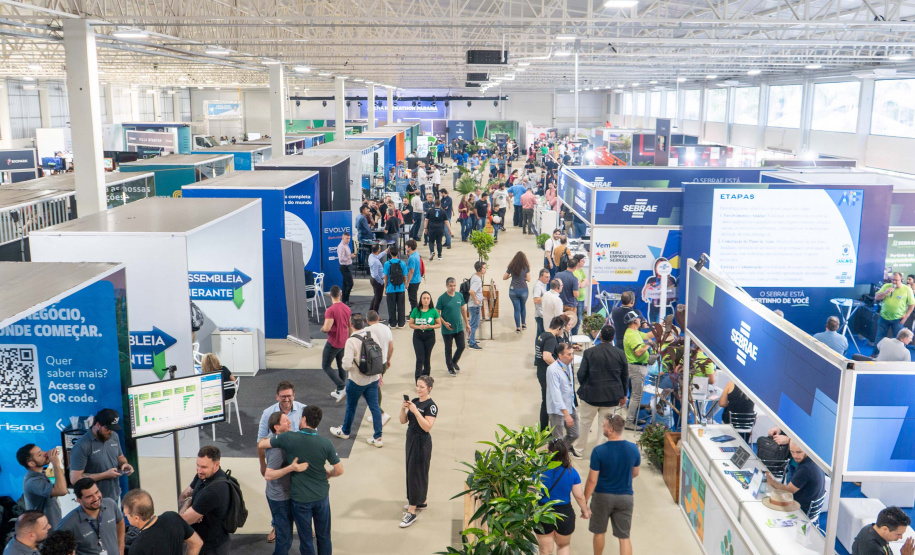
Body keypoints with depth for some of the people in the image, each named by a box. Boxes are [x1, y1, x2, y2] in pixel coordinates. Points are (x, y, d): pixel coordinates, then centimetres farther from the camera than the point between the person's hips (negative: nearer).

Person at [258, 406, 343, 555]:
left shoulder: (289, 438, -19)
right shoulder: (325, 443, -15)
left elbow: (261, 444, -5)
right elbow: (339, 470, -9)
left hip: (300, 499, -1)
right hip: (322, 496, 2)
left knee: (306, 538, 16)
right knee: (324, 536, 20)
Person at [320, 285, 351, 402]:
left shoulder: (330, 310, -21)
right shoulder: (347, 308, 3)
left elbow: (327, 328, -27)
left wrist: (322, 328, -4)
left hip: (333, 343, -7)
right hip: (344, 342, 7)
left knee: (326, 366, 4)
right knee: (341, 366, 17)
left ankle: (342, 387, -9)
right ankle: (339, 392, 24)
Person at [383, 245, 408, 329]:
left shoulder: (387, 264, -10)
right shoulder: (402, 263, -5)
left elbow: (386, 277, -5)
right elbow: (405, 277, -1)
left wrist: (385, 288, 5)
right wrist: (405, 286, 13)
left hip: (391, 289, -1)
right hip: (400, 288, 2)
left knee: (391, 307, 8)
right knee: (400, 306, 10)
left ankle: (393, 324, 13)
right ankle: (401, 324, 16)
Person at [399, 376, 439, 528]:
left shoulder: (431, 405, -17)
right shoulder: (414, 401, 6)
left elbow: (427, 426, -26)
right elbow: (403, 421, 5)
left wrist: (415, 411, -30)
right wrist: (403, 409, -13)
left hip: (422, 443, -8)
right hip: (411, 439, 8)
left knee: (416, 474, -6)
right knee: (411, 471, 18)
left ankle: (412, 512, -2)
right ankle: (421, 501, 35)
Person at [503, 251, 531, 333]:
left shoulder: (511, 267, -3)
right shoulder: (526, 267, -7)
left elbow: (504, 277, 4)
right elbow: (528, 279, -3)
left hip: (513, 290, 0)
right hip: (523, 290, 0)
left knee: (517, 309, 7)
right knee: (523, 307, 22)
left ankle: (518, 328, 10)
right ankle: (523, 324, 34)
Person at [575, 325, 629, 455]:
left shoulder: (589, 352, -12)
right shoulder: (620, 353, -5)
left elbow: (581, 374, -8)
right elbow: (625, 376, 4)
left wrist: (584, 387, 12)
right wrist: (623, 395, 16)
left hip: (590, 395, -1)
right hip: (611, 397, 1)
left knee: (584, 423, 14)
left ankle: (579, 449, 25)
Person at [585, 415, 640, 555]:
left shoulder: (599, 451, -21)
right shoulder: (633, 448, -9)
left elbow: (592, 480, -15)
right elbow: (635, 473, 7)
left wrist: (585, 501, -3)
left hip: (603, 496, -2)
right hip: (625, 496, 2)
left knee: (599, 532, 20)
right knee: (624, 537, 8)